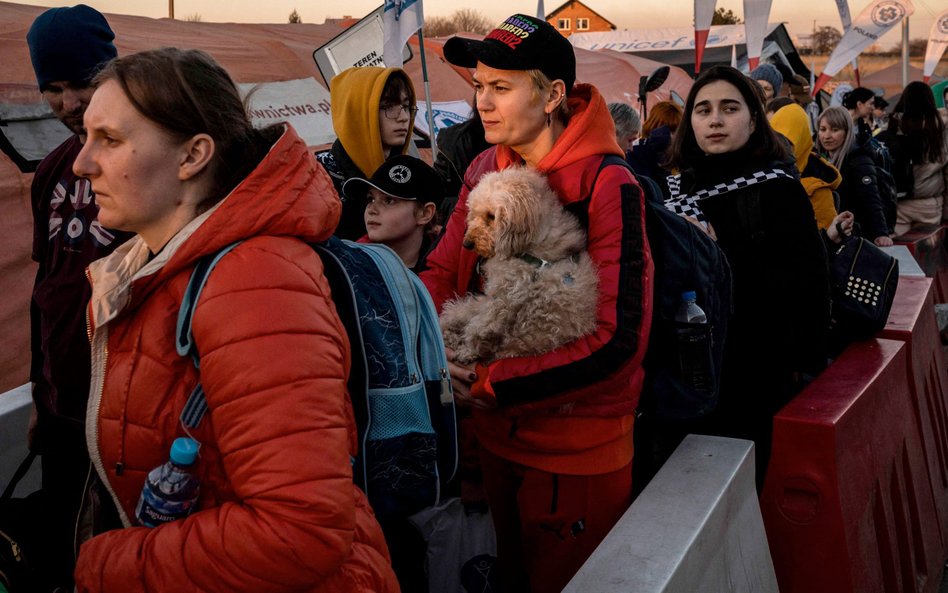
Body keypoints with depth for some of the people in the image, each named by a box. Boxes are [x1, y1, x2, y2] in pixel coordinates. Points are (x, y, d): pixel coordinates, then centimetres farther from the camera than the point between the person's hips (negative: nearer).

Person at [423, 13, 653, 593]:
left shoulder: (608, 186, -20)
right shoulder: (484, 171, 0)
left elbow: (616, 338, -26)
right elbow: (443, 271, 3)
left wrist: (490, 383, -23)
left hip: (579, 449, -6)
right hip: (498, 432, 6)